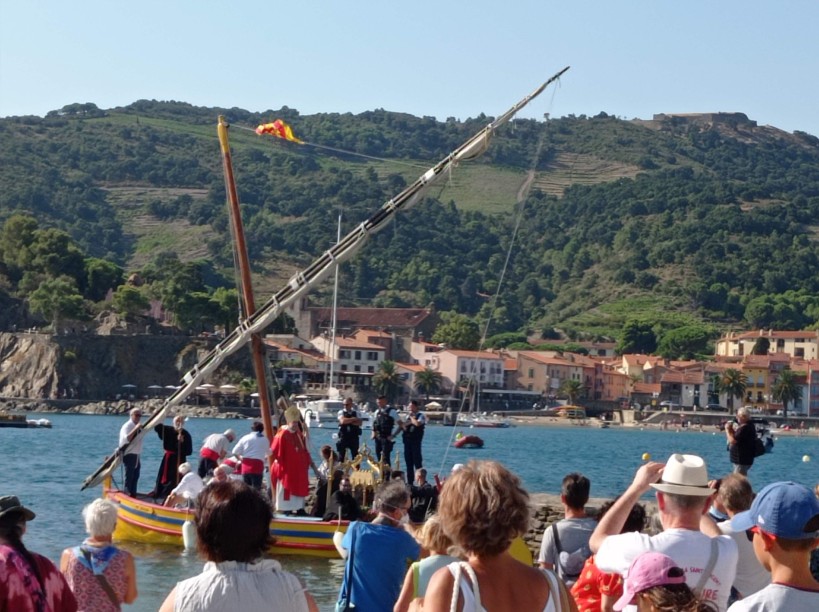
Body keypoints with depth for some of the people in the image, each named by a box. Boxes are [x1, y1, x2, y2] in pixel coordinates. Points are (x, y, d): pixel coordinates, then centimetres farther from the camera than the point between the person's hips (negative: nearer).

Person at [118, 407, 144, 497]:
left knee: (135, 476, 12)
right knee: (129, 476, -9)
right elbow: (126, 438, -31)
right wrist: (135, 429, -36)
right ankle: (127, 494, -5)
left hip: (136, 455, 9)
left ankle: (133, 494, 19)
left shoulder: (139, 427, 14)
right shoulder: (127, 426, -13)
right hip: (129, 454, -9)